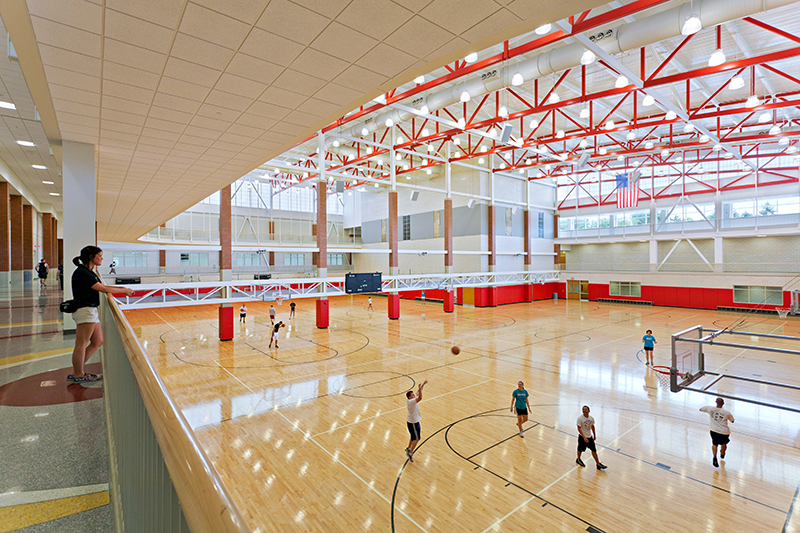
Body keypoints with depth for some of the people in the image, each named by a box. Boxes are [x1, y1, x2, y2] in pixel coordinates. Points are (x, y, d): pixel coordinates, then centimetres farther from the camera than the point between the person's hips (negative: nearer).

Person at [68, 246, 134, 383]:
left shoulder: (89, 272, 16)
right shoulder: (82, 272, -15)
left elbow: (102, 287, 15)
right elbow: (103, 289, -16)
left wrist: (121, 288, 4)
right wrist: (124, 291, -7)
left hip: (91, 311, 10)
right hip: (84, 311, -10)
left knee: (98, 342, 13)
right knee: (81, 344, 0)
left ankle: (75, 371, 21)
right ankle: (78, 375, 12)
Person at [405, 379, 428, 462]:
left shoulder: (411, 399, -2)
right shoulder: (411, 401, -29)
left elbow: (418, 392, 6)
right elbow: (420, 398, -45)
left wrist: (423, 384, -1)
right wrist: (420, 388, -45)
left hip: (410, 421, 10)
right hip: (413, 423, -10)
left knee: (413, 436, 25)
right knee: (417, 439, 1)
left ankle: (408, 448, 41)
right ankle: (410, 453, 7)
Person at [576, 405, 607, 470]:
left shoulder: (591, 418, -5)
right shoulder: (580, 418, -22)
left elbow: (592, 426, 12)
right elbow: (579, 429, -21)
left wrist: (594, 435, 18)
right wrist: (584, 437, -26)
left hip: (590, 436, 4)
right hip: (582, 437, -4)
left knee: (594, 450, 4)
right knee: (580, 449, 12)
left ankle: (598, 464, 14)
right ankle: (578, 460, 36)